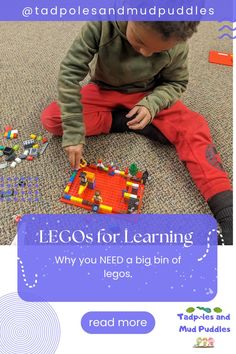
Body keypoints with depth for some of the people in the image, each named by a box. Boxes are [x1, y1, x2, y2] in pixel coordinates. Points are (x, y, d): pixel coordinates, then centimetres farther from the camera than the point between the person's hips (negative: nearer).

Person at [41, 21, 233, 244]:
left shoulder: (177, 46, -23)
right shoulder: (102, 23, -29)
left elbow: (176, 82, -6)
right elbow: (70, 71, -27)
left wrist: (152, 105, -29)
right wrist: (73, 132, -32)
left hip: (147, 95, 0)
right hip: (104, 90, 1)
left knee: (193, 127, -26)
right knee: (51, 119, -21)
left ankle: (226, 212, -25)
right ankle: (124, 122, -13)